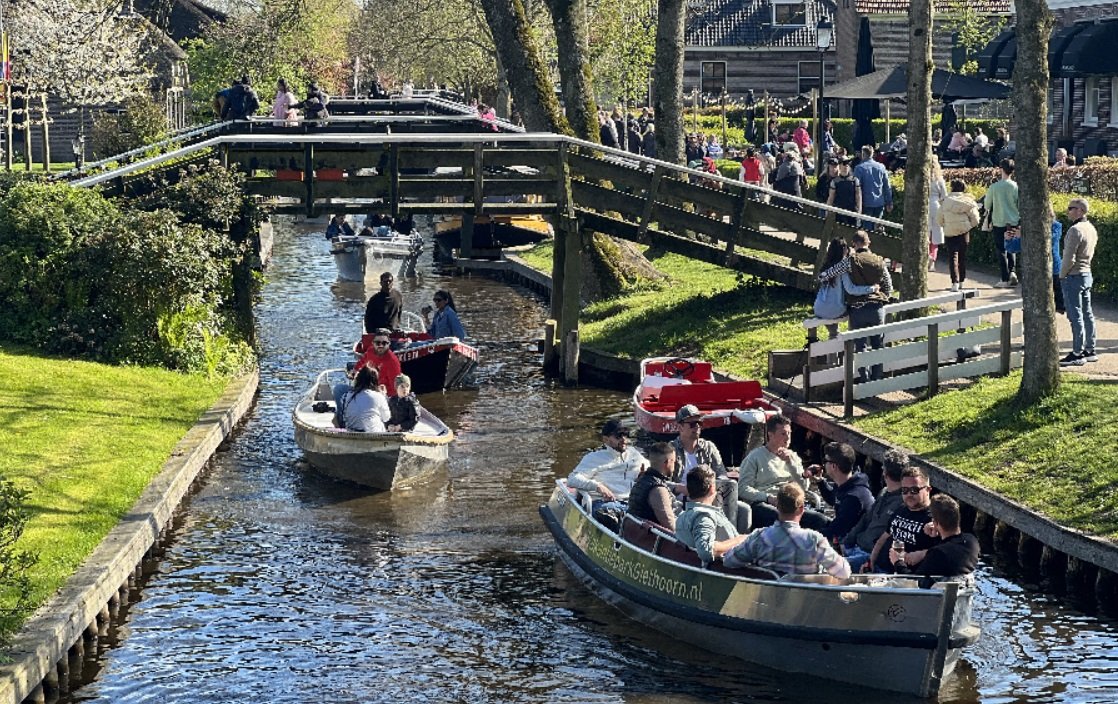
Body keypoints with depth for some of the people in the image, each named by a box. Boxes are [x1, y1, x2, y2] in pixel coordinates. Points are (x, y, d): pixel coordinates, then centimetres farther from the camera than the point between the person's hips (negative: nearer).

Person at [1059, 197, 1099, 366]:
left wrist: (1062, 275, -8)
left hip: (1073, 276, -9)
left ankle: (1077, 354, -4)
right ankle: (1090, 351, 19)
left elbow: (1069, 258, -21)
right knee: (1087, 314, 13)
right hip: (1087, 274, 9)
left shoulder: (1075, 230, -20)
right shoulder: (1091, 229, 9)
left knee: (1076, 316, -6)